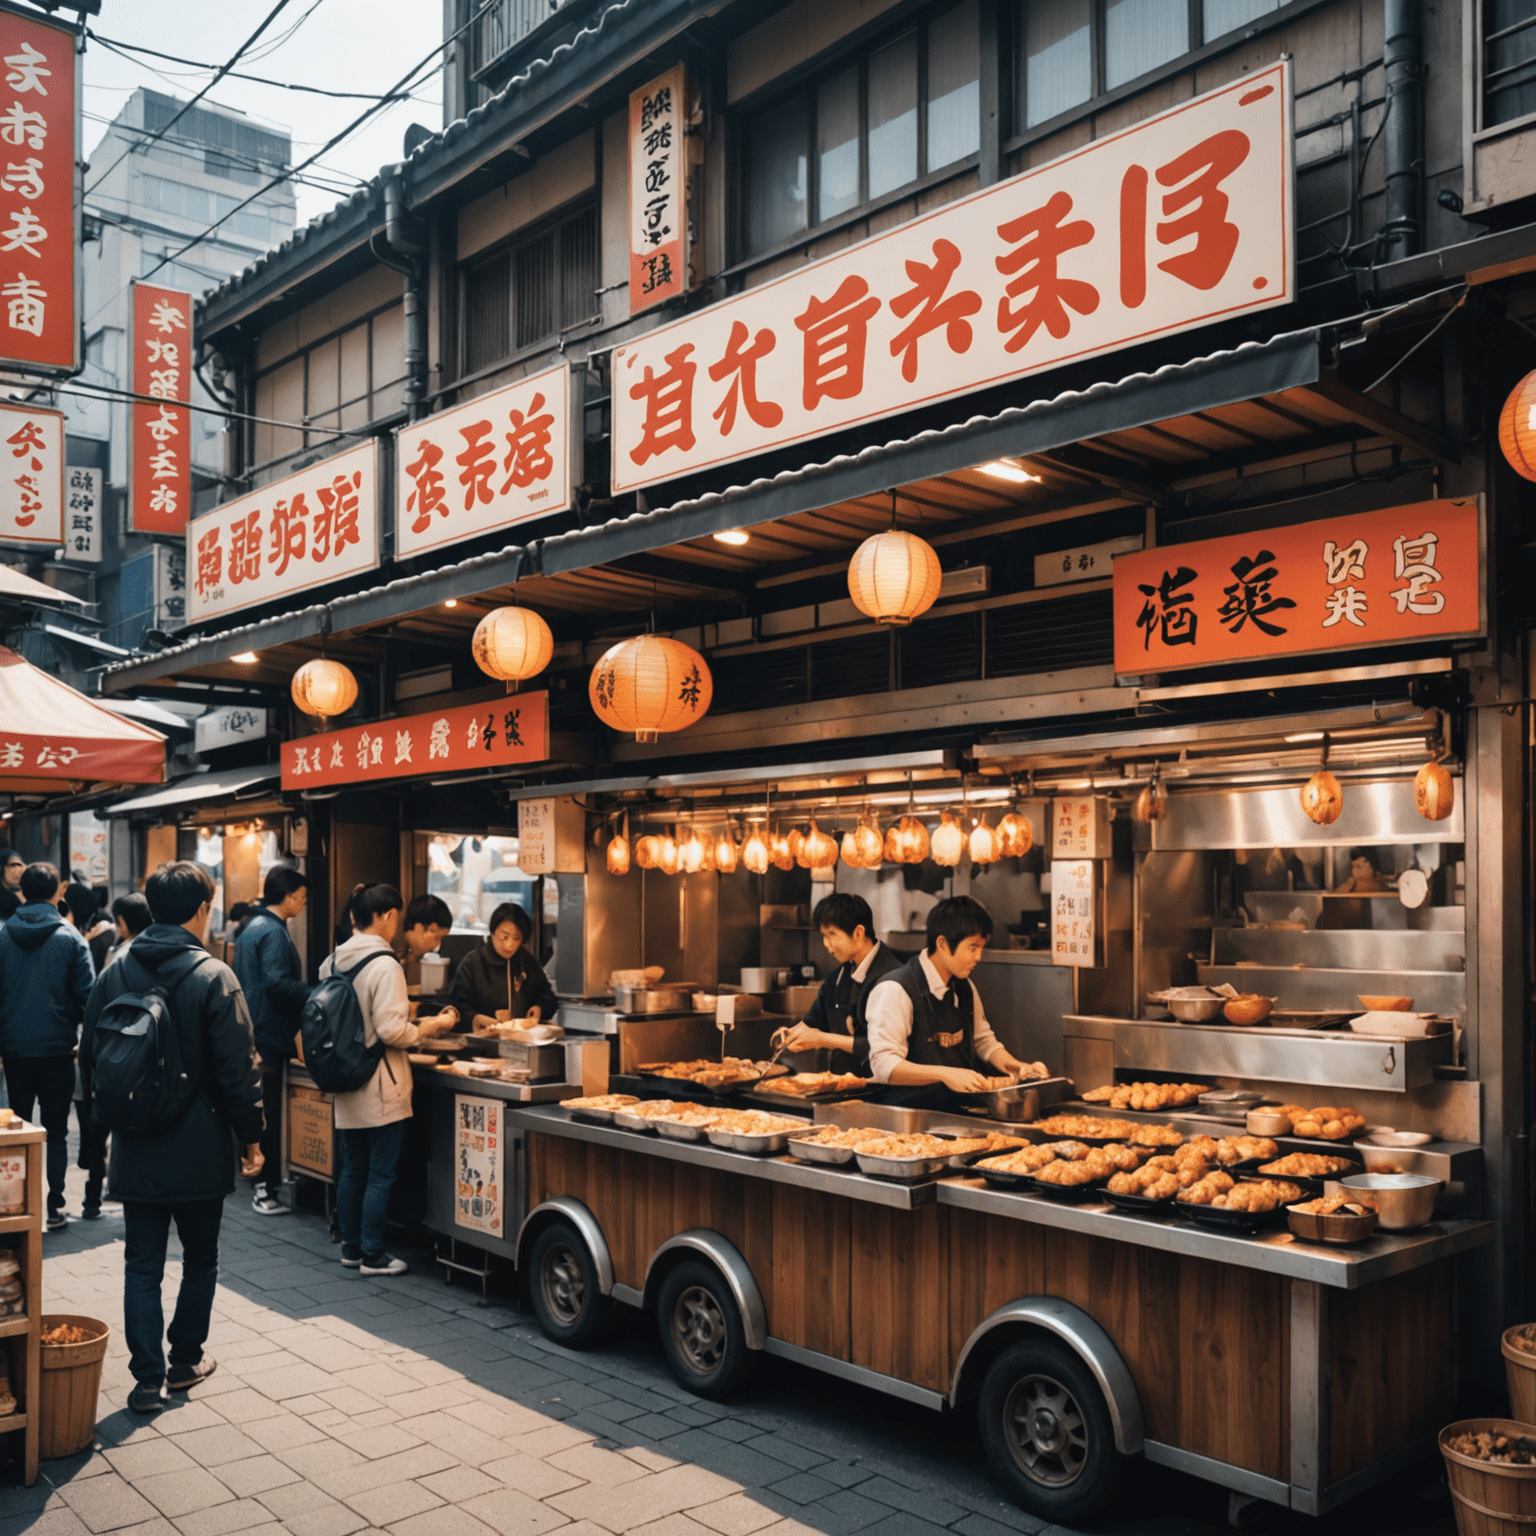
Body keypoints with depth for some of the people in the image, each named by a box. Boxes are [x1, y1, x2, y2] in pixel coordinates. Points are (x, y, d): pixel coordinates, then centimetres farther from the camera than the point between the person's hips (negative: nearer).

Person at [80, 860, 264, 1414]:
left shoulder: (114, 974, 1)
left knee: (142, 1264, 9)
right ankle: (185, 1361, 25)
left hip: (135, 1148, 3)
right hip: (199, 1149, -3)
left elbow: (88, 1054, 10)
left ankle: (147, 1377, 8)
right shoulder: (213, 977, -14)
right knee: (200, 1258, 15)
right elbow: (237, 1067, -14)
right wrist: (251, 1136, -3)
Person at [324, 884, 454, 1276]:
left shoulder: (332, 961, 4)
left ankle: (351, 1247, 27)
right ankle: (373, 1255, 10)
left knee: (352, 1169, 17)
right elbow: (391, 1031, -22)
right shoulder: (384, 965, -19)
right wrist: (430, 1027, -6)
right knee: (381, 1174, 3)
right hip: (380, 1089, -8)